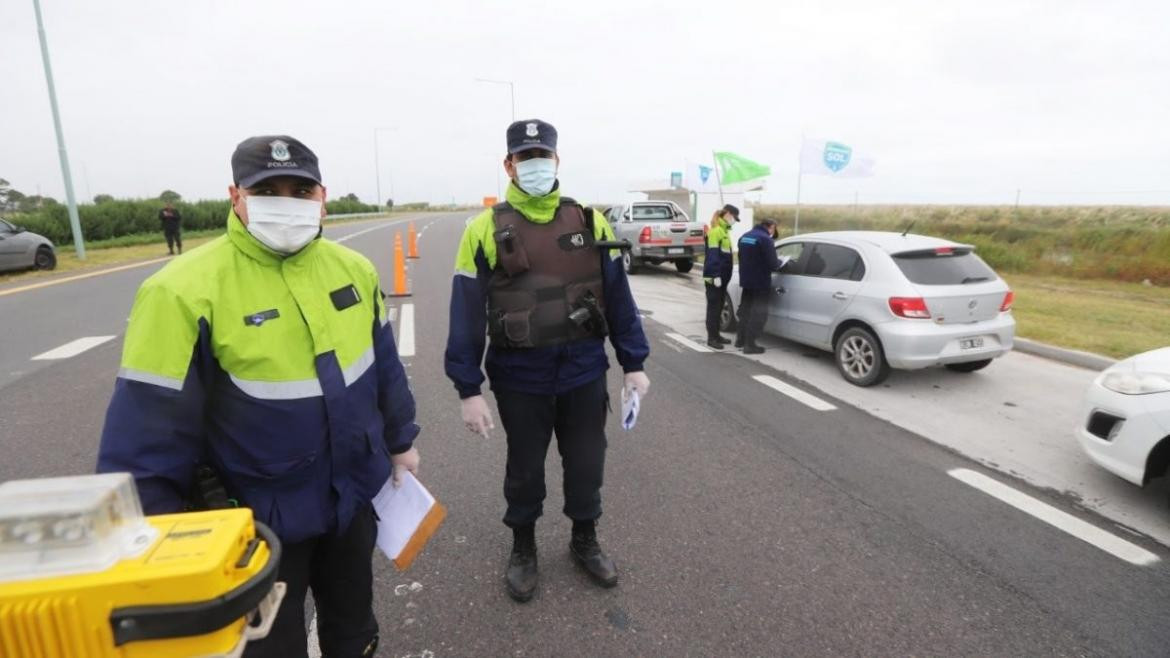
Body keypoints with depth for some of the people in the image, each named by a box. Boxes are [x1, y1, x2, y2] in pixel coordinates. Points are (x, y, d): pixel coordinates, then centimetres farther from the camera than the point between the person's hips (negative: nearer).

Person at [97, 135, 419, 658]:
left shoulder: (353, 269, -4)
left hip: (354, 495, 5)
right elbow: (146, 433, -18)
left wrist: (400, 440, 14)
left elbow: (384, 365, 8)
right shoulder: (185, 291, -20)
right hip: (256, 518, -4)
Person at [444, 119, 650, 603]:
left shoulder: (590, 222, 0)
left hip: (584, 371, 2)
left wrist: (634, 363, 3)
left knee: (586, 463, 16)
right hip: (520, 377, -1)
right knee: (525, 468, 16)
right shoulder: (487, 230, -6)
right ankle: (523, 549, 40)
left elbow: (618, 297, 4)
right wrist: (468, 389, -9)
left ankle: (585, 540, 42)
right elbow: (467, 313, -7)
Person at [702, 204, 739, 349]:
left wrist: (722, 275, 16)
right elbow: (713, 255, -20)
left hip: (722, 276, 9)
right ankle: (711, 338, 0)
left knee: (719, 307, 14)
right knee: (713, 307, -5)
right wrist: (716, 275, -23)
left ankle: (716, 334, 23)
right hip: (714, 276, -9)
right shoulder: (716, 230, -13)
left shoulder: (724, 230, 17)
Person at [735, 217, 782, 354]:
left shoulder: (744, 236, 9)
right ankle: (750, 345, -1)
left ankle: (741, 339, 27)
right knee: (758, 313, -1)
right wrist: (779, 263, 1)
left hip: (746, 280, 8)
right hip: (760, 283, -8)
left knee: (745, 309, 19)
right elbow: (772, 264, -20)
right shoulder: (766, 239, -17)